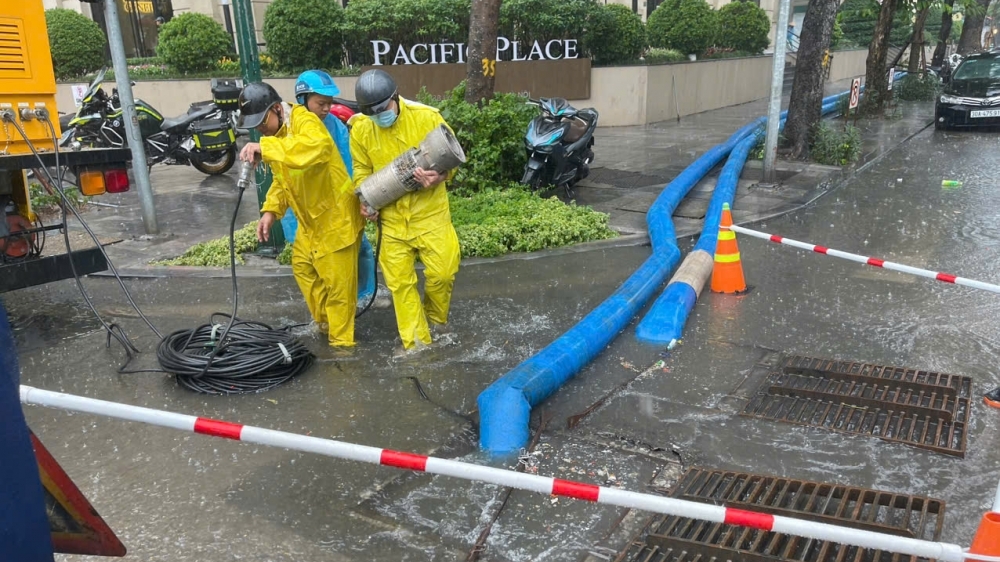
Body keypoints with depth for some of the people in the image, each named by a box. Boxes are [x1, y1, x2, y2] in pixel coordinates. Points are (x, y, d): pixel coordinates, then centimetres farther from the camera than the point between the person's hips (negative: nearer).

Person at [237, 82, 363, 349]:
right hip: (310, 218, 10)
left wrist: (265, 147, -54)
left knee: (337, 281, -1)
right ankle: (323, 319, 41)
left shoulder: (304, 121, -24)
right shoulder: (275, 132, 5)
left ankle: (341, 339, 13)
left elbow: (317, 146, -49)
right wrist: (271, 210, -1)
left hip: (336, 215, -10)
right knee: (302, 266, 23)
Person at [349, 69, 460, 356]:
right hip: (392, 216, 3)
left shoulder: (427, 117, -13)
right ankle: (416, 341, 20)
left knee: (441, 272, 0)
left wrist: (439, 177, -26)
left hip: (430, 211, -2)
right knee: (399, 281, 6)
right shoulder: (360, 130, -5)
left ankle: (436, 320, 30)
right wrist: (366, 200, -7)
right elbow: (362, 170, 9)